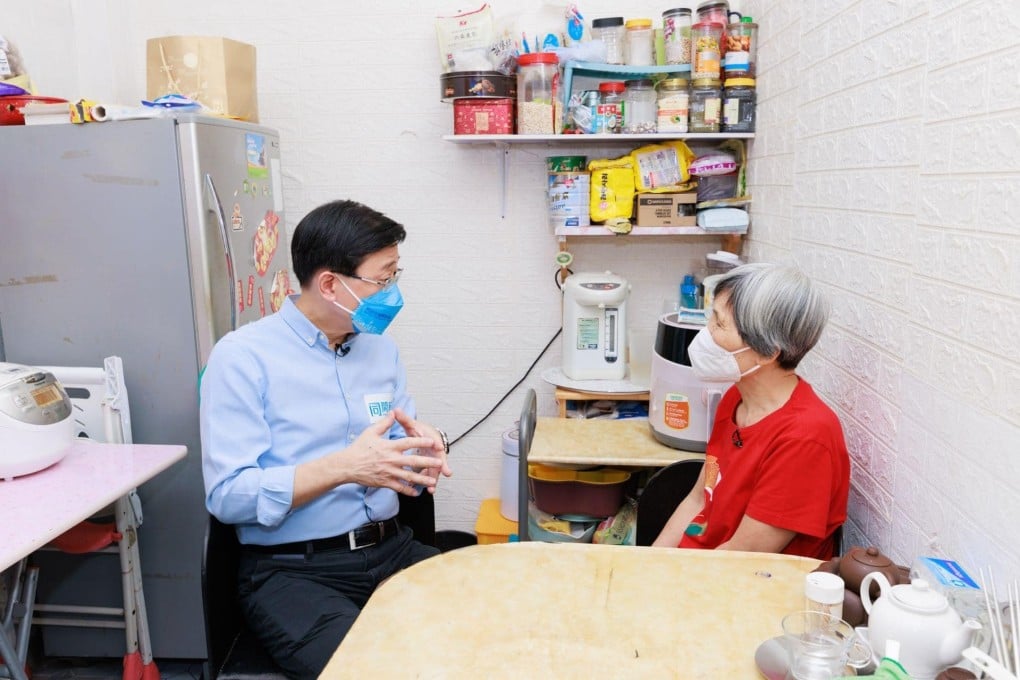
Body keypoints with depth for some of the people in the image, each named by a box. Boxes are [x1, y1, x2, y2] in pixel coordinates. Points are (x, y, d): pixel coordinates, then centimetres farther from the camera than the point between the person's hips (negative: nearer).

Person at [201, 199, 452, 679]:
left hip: (392, 549, 5)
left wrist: (424, 452, -11)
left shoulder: (380, 348, 11)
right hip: (291, 570, -5)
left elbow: (399, 461, 13)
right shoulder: (243, 357, -8)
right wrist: (342, 467, -25)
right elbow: (228, 496, -14)